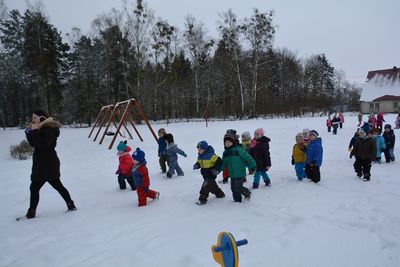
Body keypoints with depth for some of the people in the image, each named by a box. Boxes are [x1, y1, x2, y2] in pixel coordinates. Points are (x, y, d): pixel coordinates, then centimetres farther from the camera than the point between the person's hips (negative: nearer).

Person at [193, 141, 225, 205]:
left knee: (205, 186, -11)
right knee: (212, 185, 21)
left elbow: (219, 161, -21)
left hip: (211, 174, -9)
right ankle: (220, 194, 40)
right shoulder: (199, 156, 3)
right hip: (205, 175, 9)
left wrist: (216, 169, -23)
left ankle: (202, 199, -3)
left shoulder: (210, 155, -23)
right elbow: (199, 163, 16)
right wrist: (196, 165, -7)